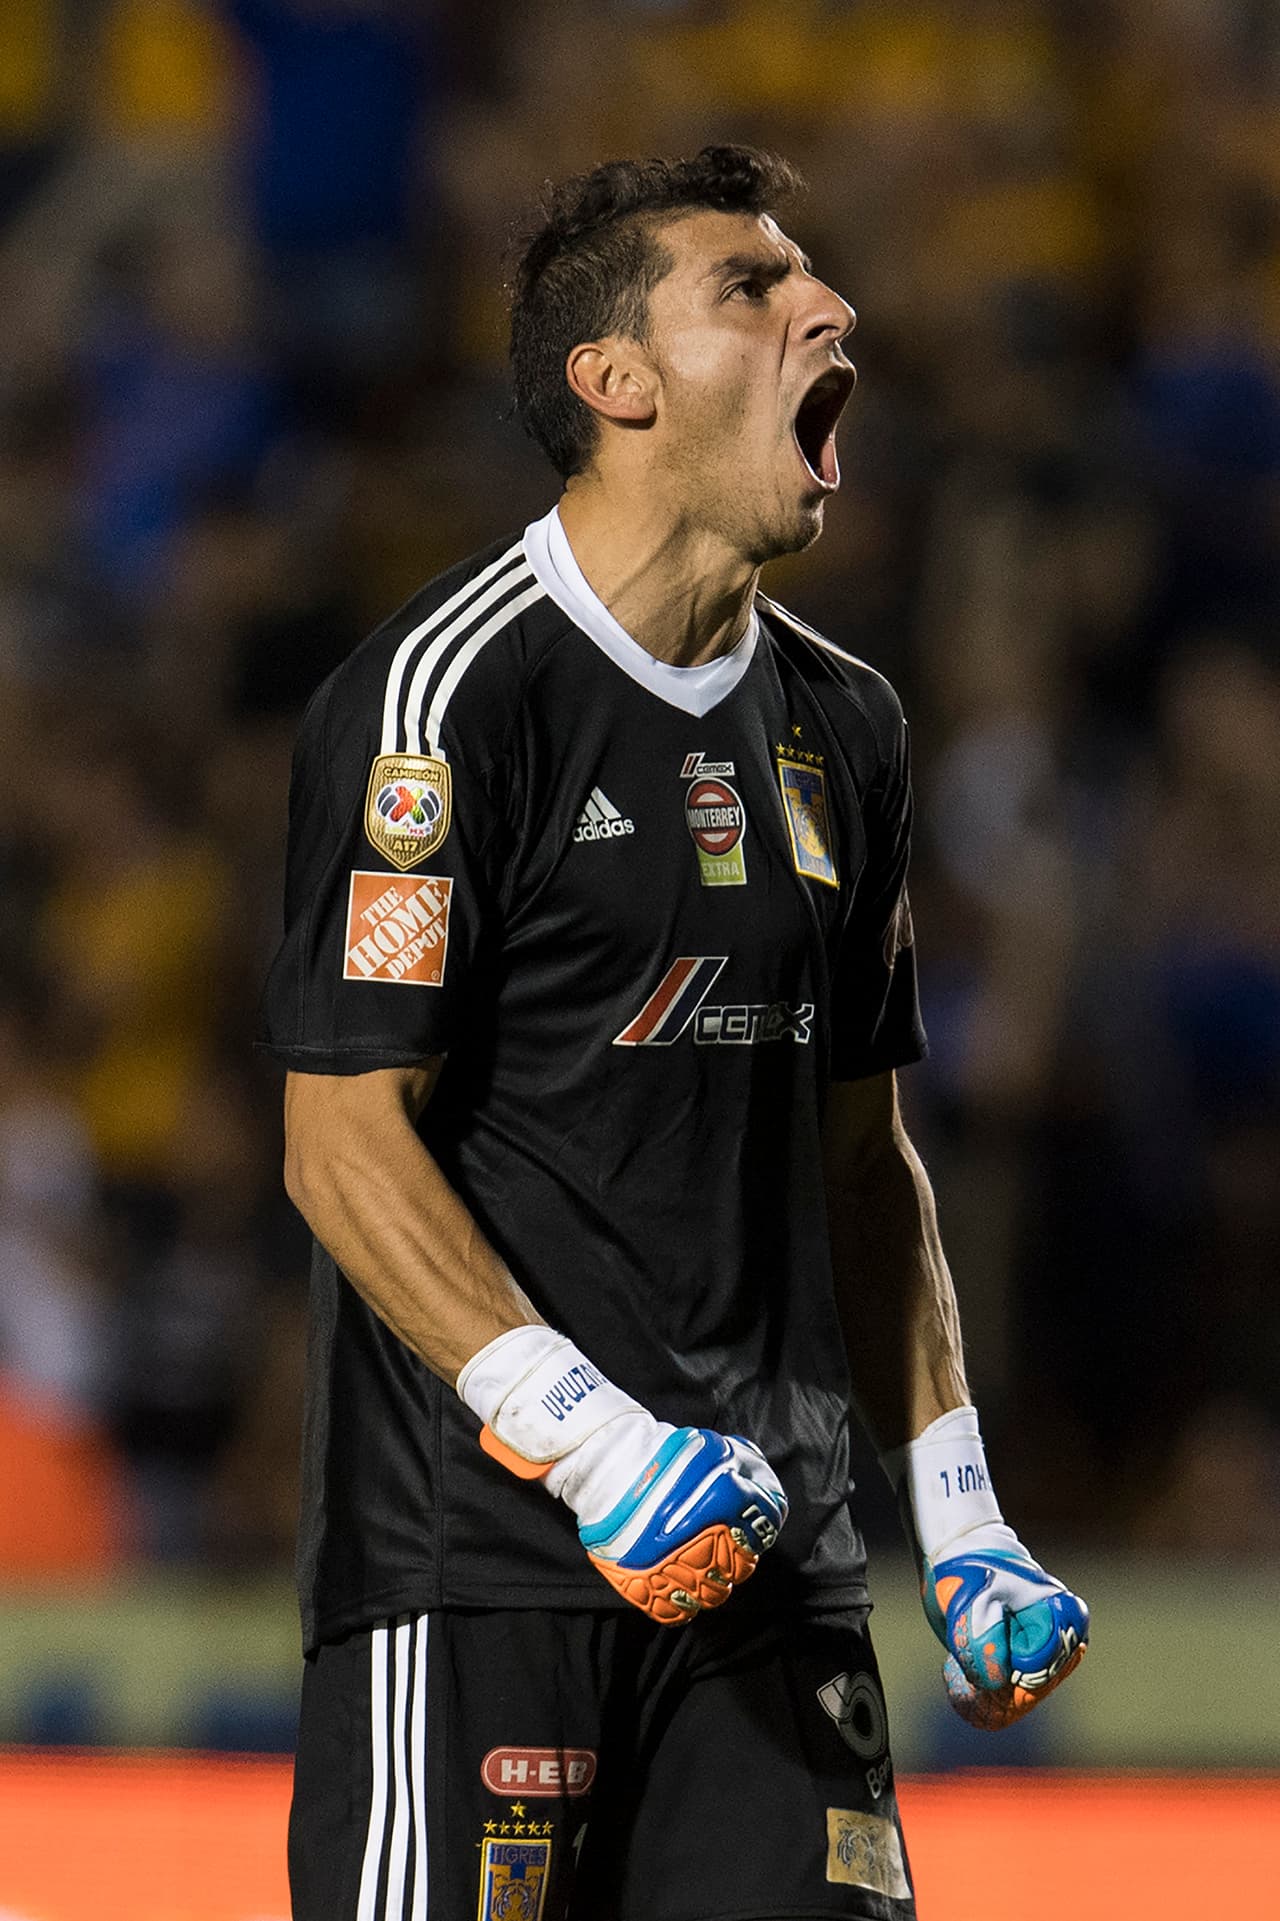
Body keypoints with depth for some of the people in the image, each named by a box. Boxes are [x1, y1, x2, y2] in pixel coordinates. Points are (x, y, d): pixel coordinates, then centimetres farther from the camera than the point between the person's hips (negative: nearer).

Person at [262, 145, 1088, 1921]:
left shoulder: (843, 726, 14)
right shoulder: (449, 692, -8)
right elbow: (347, 1141, -12)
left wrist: (957, 1511, 13)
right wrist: (584, 1435, -21)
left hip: (771, 1561, 6)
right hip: (477, 1557, -6)